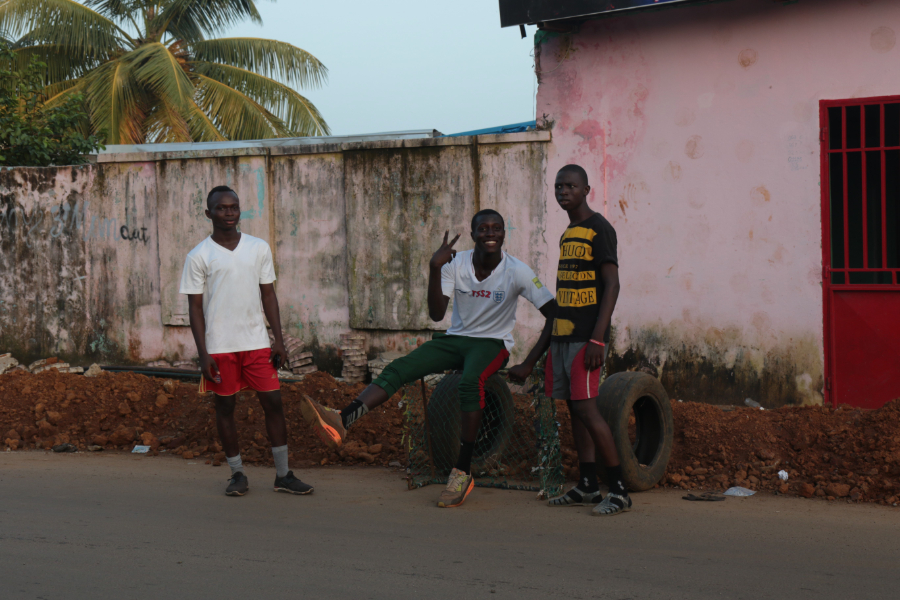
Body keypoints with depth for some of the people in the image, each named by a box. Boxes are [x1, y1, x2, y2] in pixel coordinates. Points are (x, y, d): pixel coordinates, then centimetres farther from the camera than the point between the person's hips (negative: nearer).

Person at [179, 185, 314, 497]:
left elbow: (268, 295, 10)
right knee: (225, 406, 5)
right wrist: (203, 354, -8)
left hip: (256, 342, 2)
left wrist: (279, 340, 4)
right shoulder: (199, 257, -1)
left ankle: (283, 475, 7)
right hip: (219, 346, -2)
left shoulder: (259, 248, 7)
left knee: (273, 401, -1)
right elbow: (195, 307, -1)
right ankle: (237, 474, 17)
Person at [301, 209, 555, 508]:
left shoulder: (517, 271, -12)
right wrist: (435, 269, -22)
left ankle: (463, 472, -31)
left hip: (493, 343, -4)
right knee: (399, 368, -18)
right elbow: (436, 314, -11)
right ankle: (340, 422, -36)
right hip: (455, 338, 4)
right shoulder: (456, 264, -4)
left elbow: (554, 313, -9)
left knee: (470, 381, -37)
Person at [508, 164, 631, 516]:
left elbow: (612, 284, -13)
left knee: (585, 407, -14)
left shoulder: (598, 229, -7)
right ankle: (586, 487, 14)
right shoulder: (567, 235, 18)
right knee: (574, 408, 8)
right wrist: (533, 358, 23)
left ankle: (619, 490, -11)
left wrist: (597, 339, -22)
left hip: (586, 338, -8)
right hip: (562, 335, 8)